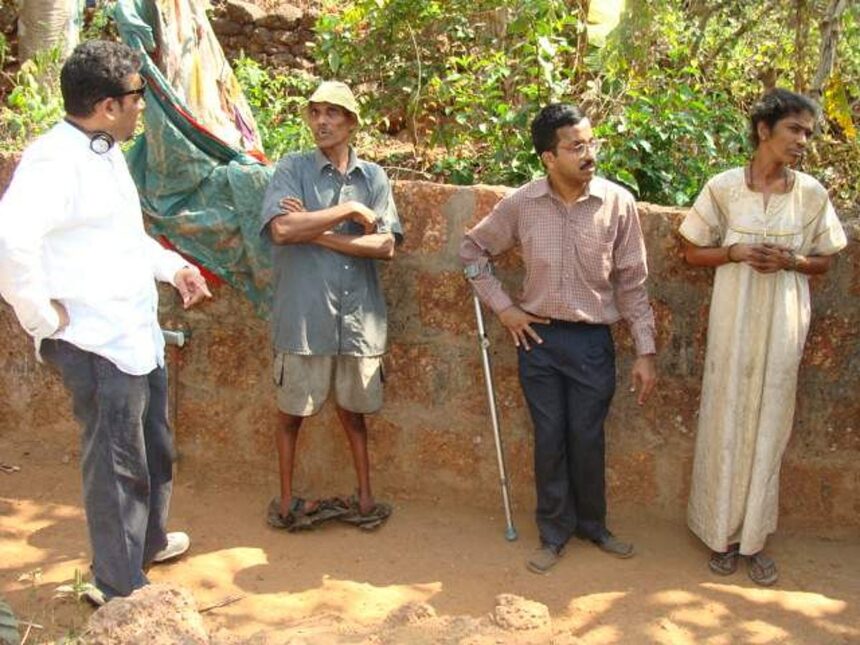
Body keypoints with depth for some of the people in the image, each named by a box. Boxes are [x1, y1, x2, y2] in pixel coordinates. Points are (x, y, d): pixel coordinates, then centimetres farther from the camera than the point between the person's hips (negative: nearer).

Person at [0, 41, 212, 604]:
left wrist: (172, 265, 17)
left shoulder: (107, 152, 11)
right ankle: (119, 589, 20)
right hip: (97, 346, -10)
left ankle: (149, 540, 47)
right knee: (117, 465, 3)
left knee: (156, 450, 25)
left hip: (139, 336, 10)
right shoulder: (56, 159, -21)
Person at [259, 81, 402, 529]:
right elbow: (282, 229, -18)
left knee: (352, 409, 16)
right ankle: (286, 498, 26)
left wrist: (317, 233, -11)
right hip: (303, 316, -2)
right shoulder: (293, 168, -1)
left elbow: (386, 246, -6)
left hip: (358, 317, 2)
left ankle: (364, 495, 28)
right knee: (292, 410, 11)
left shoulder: (373, 177, 5)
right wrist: (349, 211, -14)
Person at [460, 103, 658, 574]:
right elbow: (473, 249, 8)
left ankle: (592, 525, 31)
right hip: (538, 337, 1)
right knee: (550, 440, 9)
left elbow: (632, 283, -3)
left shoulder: (618, 203, -9)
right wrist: (501, 306, 1)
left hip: (592, 340, 0)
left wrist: (645, 351, -4)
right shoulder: (521, 204, -7)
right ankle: (555, 532, 25)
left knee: (587, 439, 9)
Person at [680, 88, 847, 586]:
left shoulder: (812, 194, 0)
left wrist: (790, 260, -11)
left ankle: (754, 537, 20)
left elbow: (824, 261, 9)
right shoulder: (724, 187, -4)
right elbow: (694, 251, 4)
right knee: (726, 422, 5)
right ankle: (722, 532, 21)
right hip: (734, 320, -1)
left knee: (768, 424, 7)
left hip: (783, 324, 1)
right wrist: (736, 252, -14)